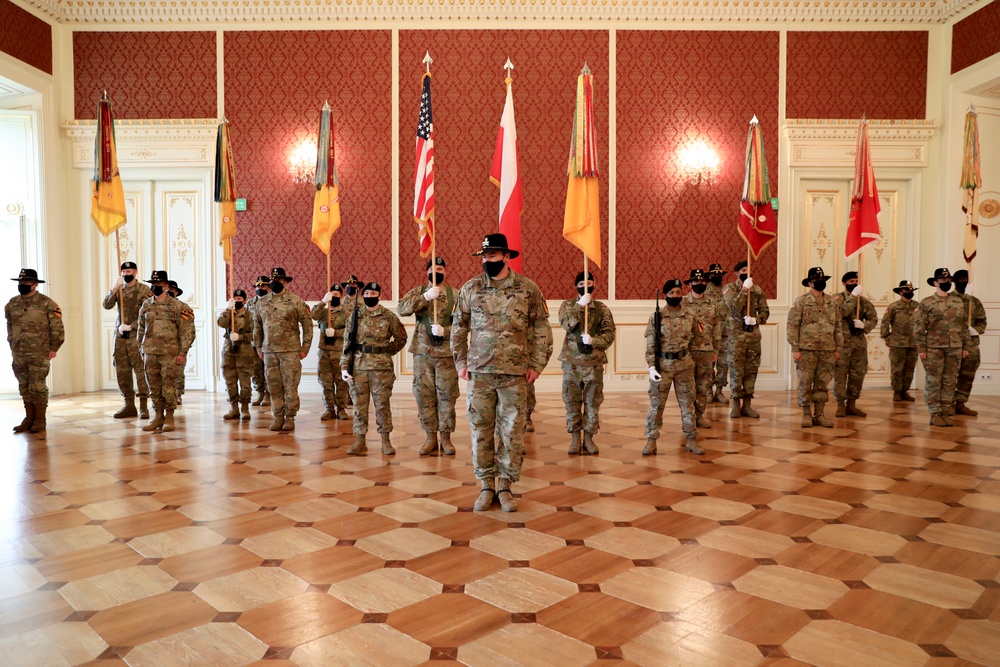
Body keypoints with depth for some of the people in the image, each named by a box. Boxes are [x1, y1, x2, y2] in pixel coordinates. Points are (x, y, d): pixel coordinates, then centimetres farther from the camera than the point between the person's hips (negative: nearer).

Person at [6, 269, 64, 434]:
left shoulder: (47, 303, -7)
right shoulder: (12, 304, 10)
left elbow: (58, 328, -7)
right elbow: (9, 327, 19)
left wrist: (53, 348, -8)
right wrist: (12, 347, 15)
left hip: (39, 354, -5)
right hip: (19, 355, 5)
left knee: (37, 387, -3)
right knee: (24, 387, 10)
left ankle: (40, 420, 6)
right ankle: (29, 418, 19)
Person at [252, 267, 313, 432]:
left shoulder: (296, 301, -2)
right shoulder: (262, 302, 9)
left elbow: (307, 324, -1)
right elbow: (257, 327, 18)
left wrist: (305, 348, -4)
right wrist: (259, 348, 14)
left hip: (291, 351, -4)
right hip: (269, 352, 4)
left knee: (291, 386, 0)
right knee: (274, 386, 8)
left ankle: (290, 417, 10)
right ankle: (278, 416, 18)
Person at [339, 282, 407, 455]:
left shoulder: (389, 316, 0)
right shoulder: (355, 315, 5)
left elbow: (401, 339, 11)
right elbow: (347, 342, 4)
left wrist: (386, 353, 6)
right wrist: (344, 366, -1)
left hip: (382, 367, -2)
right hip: (358, 366, 2)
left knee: (382, 403, 3)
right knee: (359, 403, 6)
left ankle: (385, 440, 13)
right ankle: (360, 440, 15)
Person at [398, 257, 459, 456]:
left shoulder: (455, 294, 2)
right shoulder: (418, 291, 6)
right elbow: (402, 309, -11)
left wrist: (444, 331, -19)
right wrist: (425, 297, -22)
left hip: (446, 353, -1)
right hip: (422, 352, 1)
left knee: (447, 396, 3)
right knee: (424, 396, 5)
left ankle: (446, 437, 16)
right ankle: (430, 436, 17)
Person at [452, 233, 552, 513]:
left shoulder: (528, 289, -1)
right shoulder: (470, 289, 3)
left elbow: (541, 329, 3)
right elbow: (458, 327, 11)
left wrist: (536, 364, -2)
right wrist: (461, 362, 5)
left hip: (514, 374, -1)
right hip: (479, 373, 1)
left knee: (511, 433, 4)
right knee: (480, 431, 6)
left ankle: (505, 486, 18)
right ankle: (486, 486, 19)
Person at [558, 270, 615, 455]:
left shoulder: (602, 309, 4)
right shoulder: (568, 305, 4)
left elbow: (609, 334, -2)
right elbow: (566, 323, -15)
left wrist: (593, 340, -19)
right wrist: (579, 305, -21)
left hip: (594, 362, 0)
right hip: (571, 361, 0)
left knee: (593, 403, 5)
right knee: (572, 402, 5)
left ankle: (589, 438, 17)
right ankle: (575, 438, 16)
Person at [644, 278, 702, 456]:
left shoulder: (691, 316, 0)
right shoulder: (656, 317, -5)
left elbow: (693, 338, 12)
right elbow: (650, 345, -5)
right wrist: (651, 367, -12)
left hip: (685, 364, 2)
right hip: (662, 365, -2)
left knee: (687, 403, 9)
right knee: (656, 404, 3)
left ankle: (691, 440, 20)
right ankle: (651, 441, 11)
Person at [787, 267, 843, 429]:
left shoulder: (833, 302, 10)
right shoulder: (801, 302, -3)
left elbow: (838, 326, 13)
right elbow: (792, 326, -6)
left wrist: (838, 348, 9)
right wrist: (795, 348, -12)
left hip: (827, 350, 4)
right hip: (807, 349, -4)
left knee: (823, 384, 7)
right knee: (805, 383, 0)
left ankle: (819, 414, 15)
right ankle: (806, 415, 9)